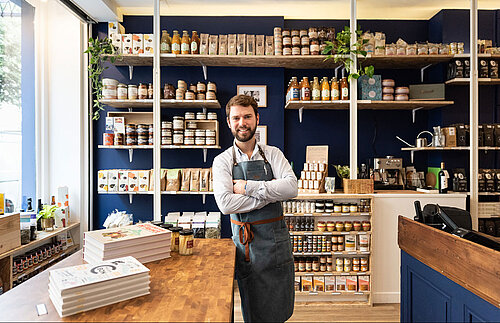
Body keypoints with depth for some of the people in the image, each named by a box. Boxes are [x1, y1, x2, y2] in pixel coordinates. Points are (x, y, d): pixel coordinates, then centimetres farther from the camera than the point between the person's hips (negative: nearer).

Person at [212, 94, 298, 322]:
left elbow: (291, 187, -11)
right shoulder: (222, 161, -2)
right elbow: (225, 203, -16)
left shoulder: (273, 154, 4)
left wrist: (249, 187, -16)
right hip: (246, 241, -2)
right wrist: (270, 194, -14)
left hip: (277, 237, 2)